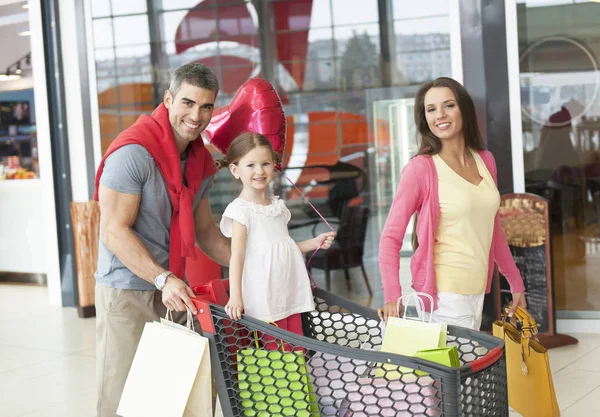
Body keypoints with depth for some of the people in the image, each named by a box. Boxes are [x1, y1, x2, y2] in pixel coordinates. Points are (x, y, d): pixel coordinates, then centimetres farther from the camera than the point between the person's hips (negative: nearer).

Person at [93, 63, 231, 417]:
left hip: (172, 292, 7)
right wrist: (163, 279, -25)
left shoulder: (201, 162, 9)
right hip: (127, 292, -7)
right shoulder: (134, 152, -16)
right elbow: (115, 232, -18)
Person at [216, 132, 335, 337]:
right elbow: (237, 255, -15)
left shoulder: (277, 205, 13)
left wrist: (314, 243, 13)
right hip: (264, 299, -7)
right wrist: (235, 296, -21)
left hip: (291, 295, 7)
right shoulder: (241, 209, -9)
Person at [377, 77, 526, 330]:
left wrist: (516, 283, 21)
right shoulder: (421, 168, -10)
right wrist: (393, 297, -22)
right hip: (443, 295, -6)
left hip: (478, 291, 6)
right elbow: (391, 237, -11)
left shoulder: (485, 161, 8)